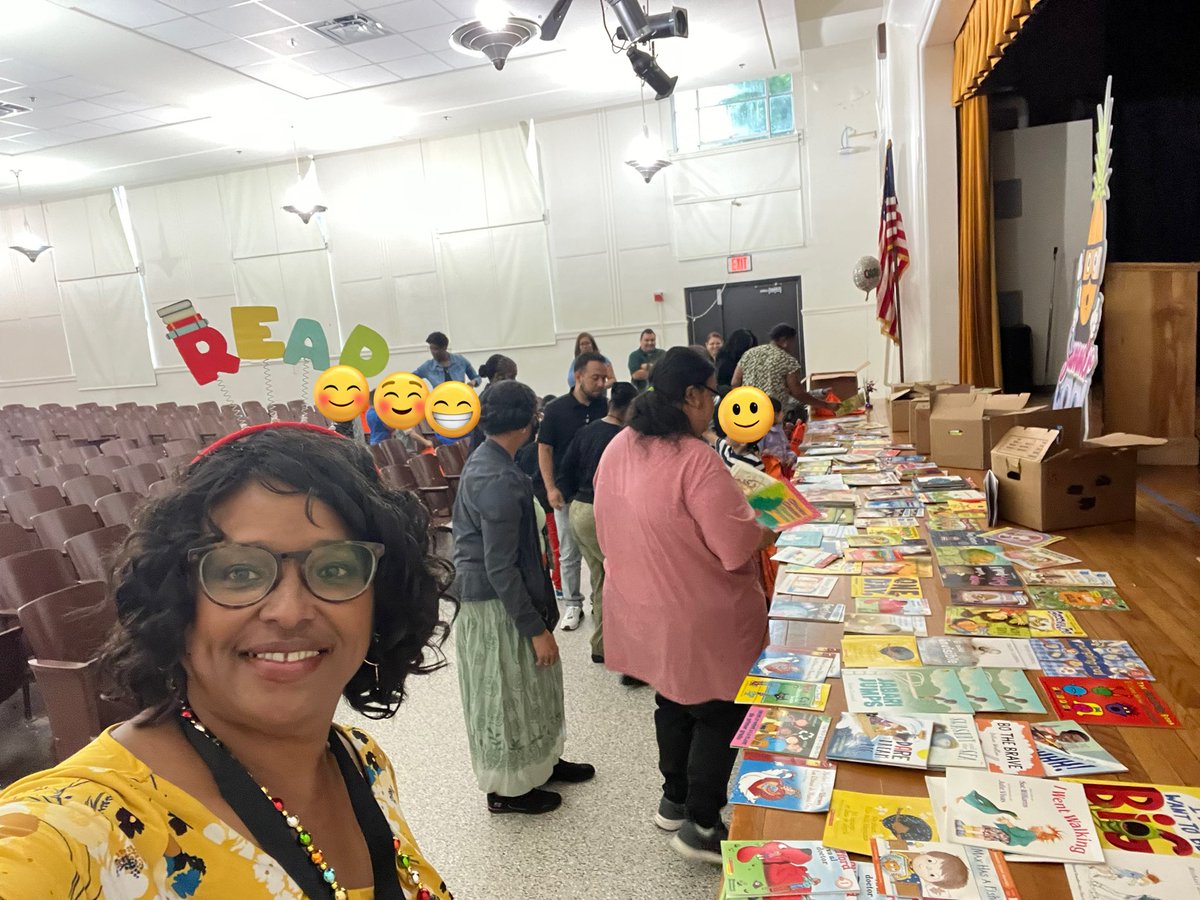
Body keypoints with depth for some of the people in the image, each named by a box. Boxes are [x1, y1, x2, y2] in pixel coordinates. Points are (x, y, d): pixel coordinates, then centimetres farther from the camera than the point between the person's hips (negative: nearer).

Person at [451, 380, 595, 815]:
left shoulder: (483, 461, 4)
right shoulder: (500, 481, -28)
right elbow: (501, 569, -26)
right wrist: (536, 628, -19)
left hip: (485, 593, 10)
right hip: (495, 603, -10)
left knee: (526, 684, 23)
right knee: (506, 692, 8)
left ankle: (541, 760, 40)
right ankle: (507, 788, 26)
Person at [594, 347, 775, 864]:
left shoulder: (617, 449, -2)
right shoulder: (695, 459, -27)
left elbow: (611, 533, 9)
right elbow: (739, 548, -24)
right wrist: (770, 533, -4)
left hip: (642, 608, 8)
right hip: (699, 617, -8)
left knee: (673, 702, 25)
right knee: (720, 714, 13)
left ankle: (675, 800, 42)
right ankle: (700, 827, 26)